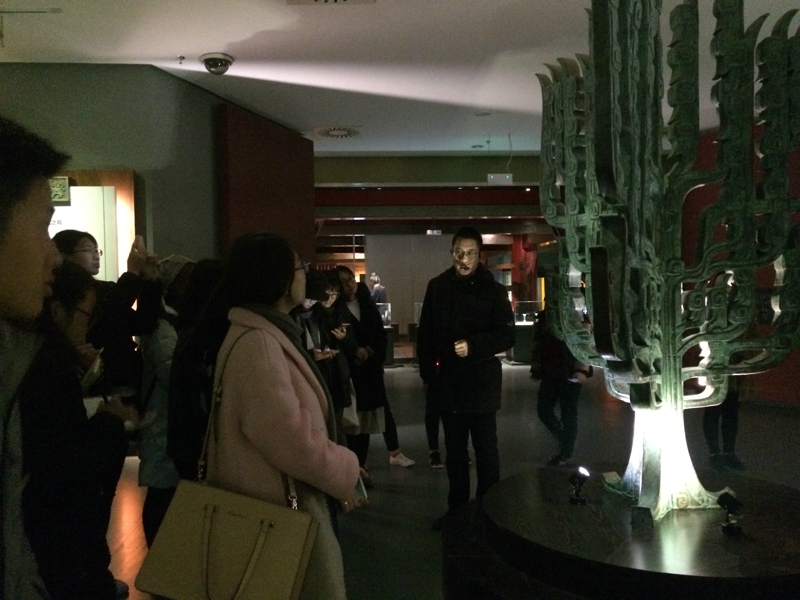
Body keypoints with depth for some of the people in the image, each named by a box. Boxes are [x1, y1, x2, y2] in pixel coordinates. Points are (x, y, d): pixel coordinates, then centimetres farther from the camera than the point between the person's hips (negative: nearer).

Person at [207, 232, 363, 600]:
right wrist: (344, 472, -14)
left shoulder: (268, 333, 11)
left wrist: (335, 468, 12)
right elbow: (291, 439, -29)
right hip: (279, 506, -10)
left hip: (285, 499, 10)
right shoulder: (258, 342, -23)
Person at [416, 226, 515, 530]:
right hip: (447, 382, 3)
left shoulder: (493, 289, -5)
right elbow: (425, 334, 7)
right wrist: (427, 375, 6)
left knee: (486, 451, 6)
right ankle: (456, 509, 28)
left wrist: (473, 346, -21)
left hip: (481, 383, -3)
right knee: (455, 451, 15)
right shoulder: (437, 287, 4)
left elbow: (506, 335, -7)